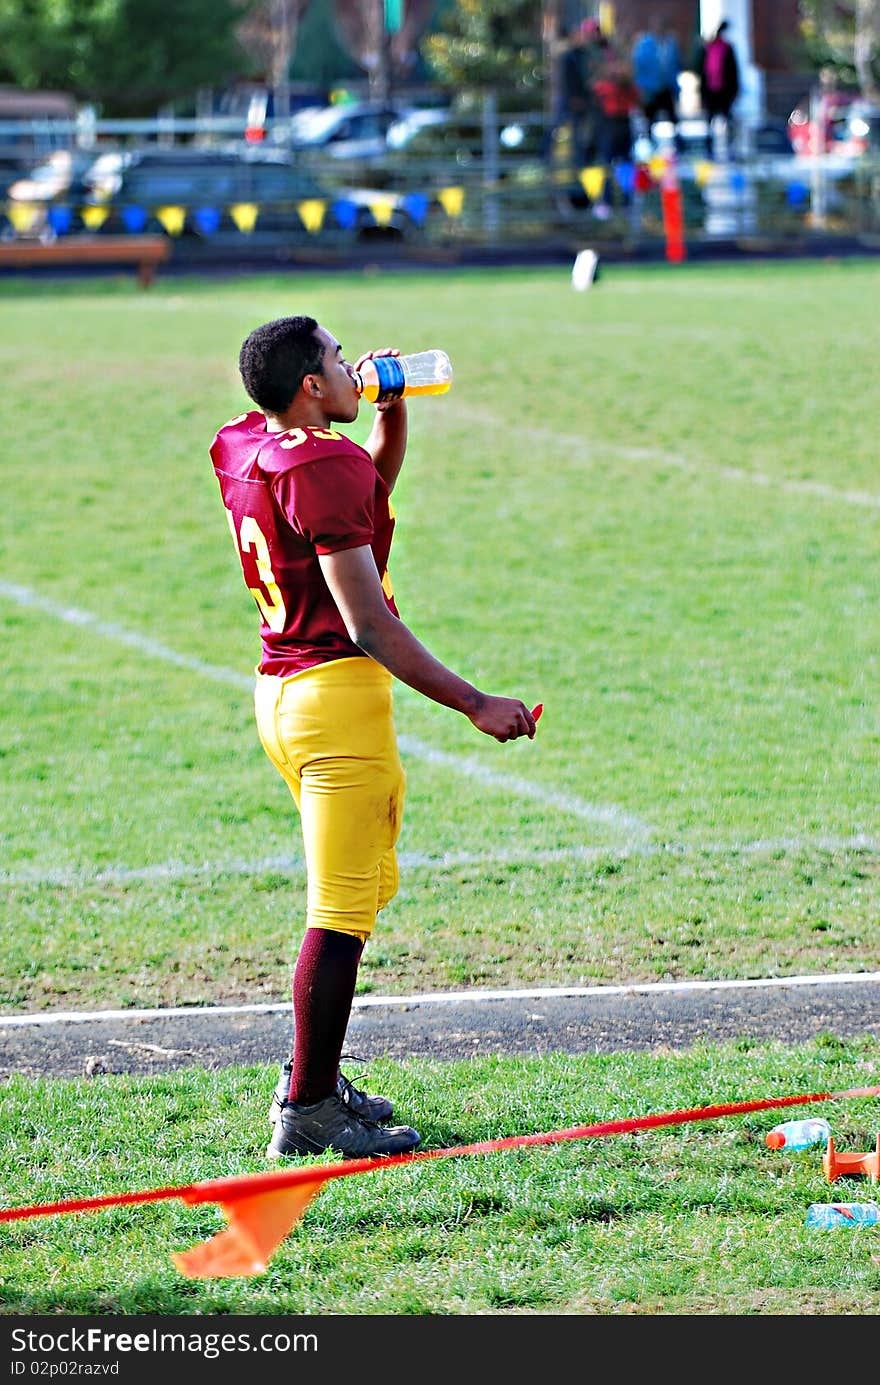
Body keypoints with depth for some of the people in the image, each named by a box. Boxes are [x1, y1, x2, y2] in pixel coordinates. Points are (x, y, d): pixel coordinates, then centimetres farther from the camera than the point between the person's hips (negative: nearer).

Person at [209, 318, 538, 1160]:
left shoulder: (244, 450, 9)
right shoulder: (327, 468, -18)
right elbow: (369, 626, -20)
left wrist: (389, 412, 15)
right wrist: (474, 705, -17)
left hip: (280, 688, 10)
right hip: (338, 690, -10)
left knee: (365, 887, 22)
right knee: (341, 911, -5)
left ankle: (312, 1075, 28)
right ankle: (308, 1112, -4)